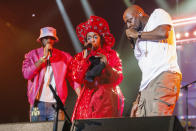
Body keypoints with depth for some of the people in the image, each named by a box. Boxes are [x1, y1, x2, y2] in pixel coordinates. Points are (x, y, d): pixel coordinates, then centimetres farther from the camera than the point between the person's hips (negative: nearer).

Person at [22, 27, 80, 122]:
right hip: (38, 104, 0)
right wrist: (44, 57, -8)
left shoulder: (64, 57, 8)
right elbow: (26, 74, -7)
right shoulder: (32, 55, 9)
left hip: (56, 104, 0)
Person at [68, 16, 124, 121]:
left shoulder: (111, 54, 9)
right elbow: (76, 78, -2)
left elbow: (118, 78, 1)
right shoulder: (80, 57, 12)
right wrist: (85, 58, -7)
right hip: (88, 98, 1)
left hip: (108, 97, -1)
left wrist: (106, 64, -13)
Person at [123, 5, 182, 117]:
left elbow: (163, 33, -11)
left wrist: (137, 34, 4)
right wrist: (138, 100, 19)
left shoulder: (158, 14, 13)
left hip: (164, 75, -8)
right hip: (146, 88, 8)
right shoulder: (140, 40, 31)